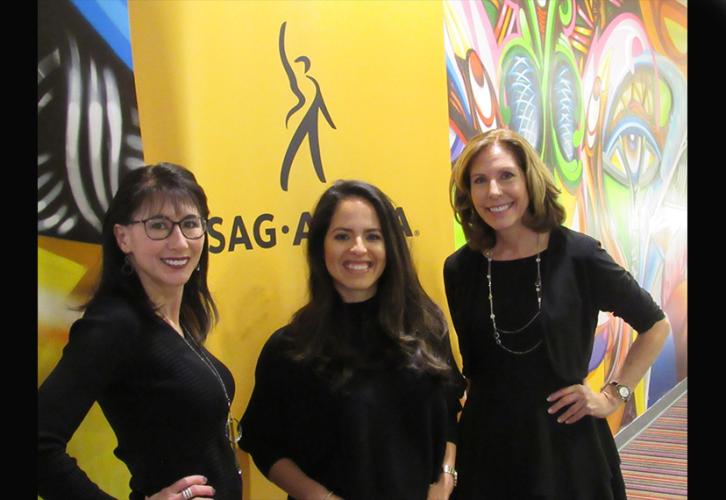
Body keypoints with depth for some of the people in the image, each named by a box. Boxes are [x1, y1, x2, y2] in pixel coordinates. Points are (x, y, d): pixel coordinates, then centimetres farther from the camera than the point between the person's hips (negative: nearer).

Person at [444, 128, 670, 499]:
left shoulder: (578, 255, -11)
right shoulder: (459, 269, -4)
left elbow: (655, 325, 3)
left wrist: (612, 396, -2)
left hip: (567, 441, -2)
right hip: (486, 442, 2)